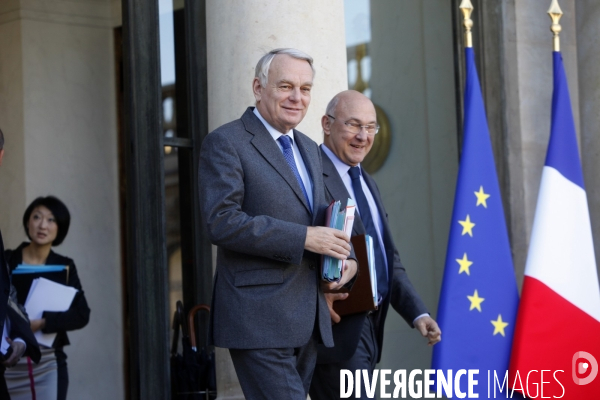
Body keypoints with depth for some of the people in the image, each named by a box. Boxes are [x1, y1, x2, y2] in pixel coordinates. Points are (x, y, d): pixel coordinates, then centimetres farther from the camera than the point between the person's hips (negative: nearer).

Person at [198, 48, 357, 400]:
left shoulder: (309, 150, 19)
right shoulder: (225, 143, -6)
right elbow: (222, 222, -17)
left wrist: (348, 258, 4)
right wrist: (304, 238, -20)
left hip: (308, 320, 8)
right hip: (259, 320, -8)